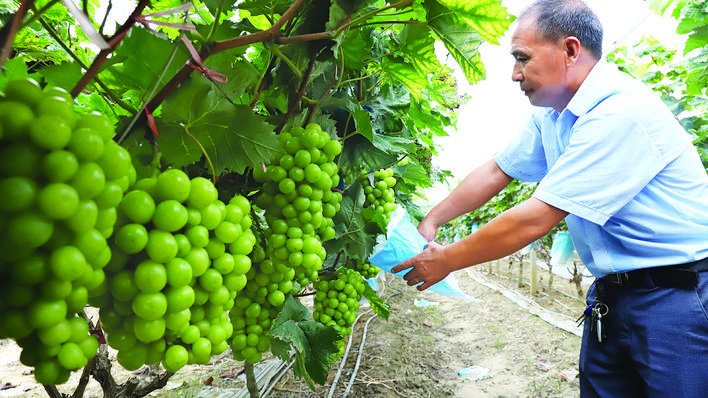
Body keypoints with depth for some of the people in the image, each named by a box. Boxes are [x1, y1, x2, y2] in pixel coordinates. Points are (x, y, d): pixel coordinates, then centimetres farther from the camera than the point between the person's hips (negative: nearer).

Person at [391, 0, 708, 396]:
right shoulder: (552, 115, 5)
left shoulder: (621, 114, -25)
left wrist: (445, 261, -16)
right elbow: (496, 171, 12)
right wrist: (431, 221, 4)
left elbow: (535, 219, -26)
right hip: (612, 295, 8)